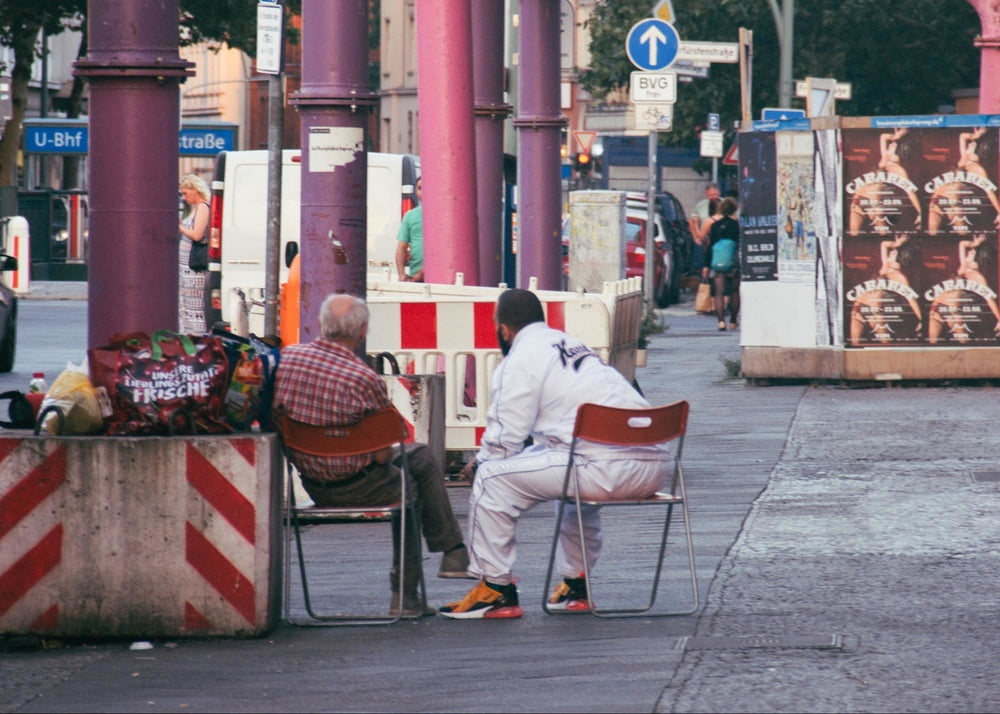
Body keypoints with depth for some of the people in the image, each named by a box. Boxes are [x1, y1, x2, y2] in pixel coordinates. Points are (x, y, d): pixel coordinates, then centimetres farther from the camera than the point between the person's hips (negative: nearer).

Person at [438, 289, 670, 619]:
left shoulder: (521, 360, 1)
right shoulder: (572, 345, 28)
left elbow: (505, 440, -2)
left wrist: (478, 464, 18)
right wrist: (487, 458, 36)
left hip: (609, 468, -9)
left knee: (493, 478, 0)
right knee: (577, 474, 40)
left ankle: (495, 589, 5)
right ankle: (575, 584, 37)